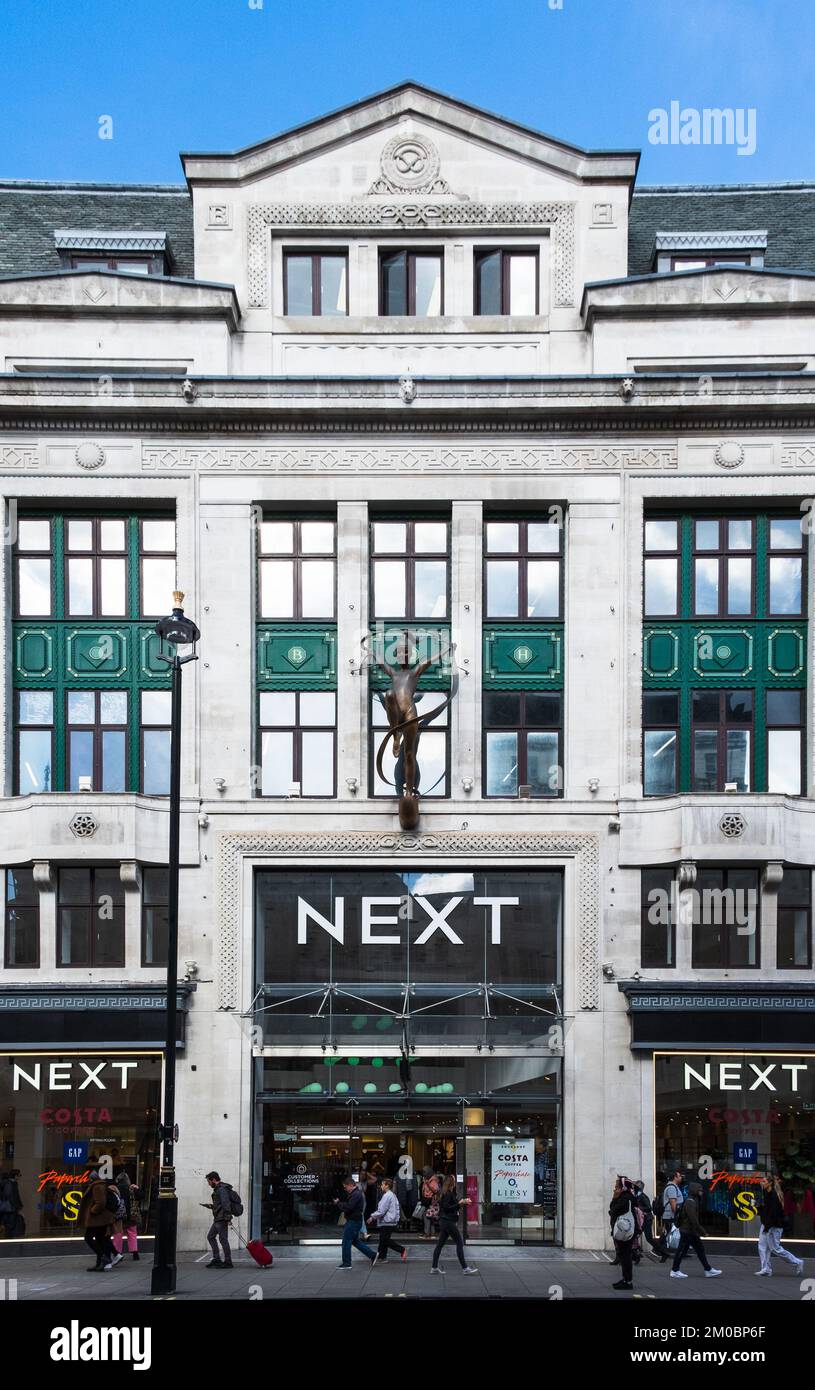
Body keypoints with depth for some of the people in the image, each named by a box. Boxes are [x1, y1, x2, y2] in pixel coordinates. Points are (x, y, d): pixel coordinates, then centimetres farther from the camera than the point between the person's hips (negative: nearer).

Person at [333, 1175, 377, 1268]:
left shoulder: (356, 1194, -20)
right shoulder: (357, 1192, 15)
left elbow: (348, 1207, -26)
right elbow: (348, 1204, 17)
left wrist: (338, 1203, -13)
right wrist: (340, 1202, 2)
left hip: (353, 1221, -11)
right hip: (355, 1221, 11)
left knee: (346, 1242, -3)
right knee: (355, 1241, 19)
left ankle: (346, 1263, 4)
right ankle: (372, 1254, 20)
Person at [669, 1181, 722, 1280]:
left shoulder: (693, 1202, 14)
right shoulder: (689, 1203, -19)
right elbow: (693, 1220, -24)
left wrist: (699, 1231, 22)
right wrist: (701, 1231, -21)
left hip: (692, 1232, 10)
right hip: (687, 1232, -10)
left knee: (700, 1250, 9)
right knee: (681, 1251, -1)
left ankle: (708, 1271, 12)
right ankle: (675, 1271, 7)